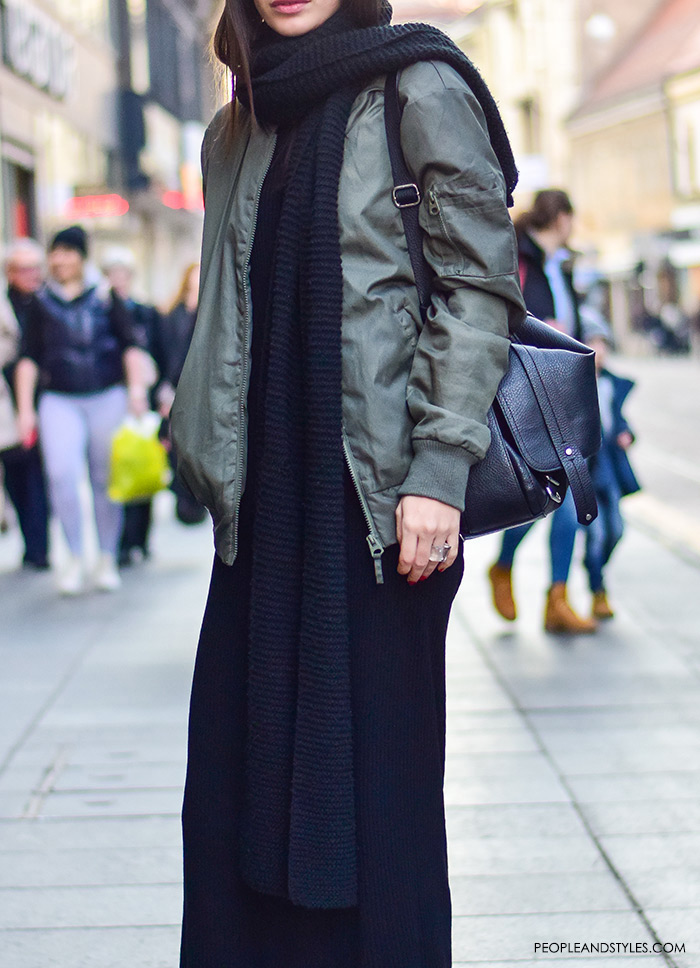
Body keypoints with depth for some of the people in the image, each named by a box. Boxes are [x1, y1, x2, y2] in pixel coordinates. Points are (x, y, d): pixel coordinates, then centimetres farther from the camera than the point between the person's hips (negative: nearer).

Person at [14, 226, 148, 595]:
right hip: (59, 401, 0)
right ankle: (75, 557, -6)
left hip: (108, 398, 0)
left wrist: (136, 386, -5)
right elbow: (28, 357, 9)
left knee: (105, 478, 4)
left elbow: (131, 344, 7)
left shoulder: (105, 297, 6)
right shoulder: (41, 303, 9)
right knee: (62, 473, -17)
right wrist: (24, 407, 3)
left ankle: (108, 558, 16)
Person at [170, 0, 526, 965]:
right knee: (243, 757, 7)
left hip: (378, 489, -6)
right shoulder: (238, 130, 16)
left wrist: (438, 470, -16)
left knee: (371, 764, -1)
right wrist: (212, 458, 14)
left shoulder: (418, 91, -3)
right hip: (268, 492, 6)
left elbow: (482, 284, -8)